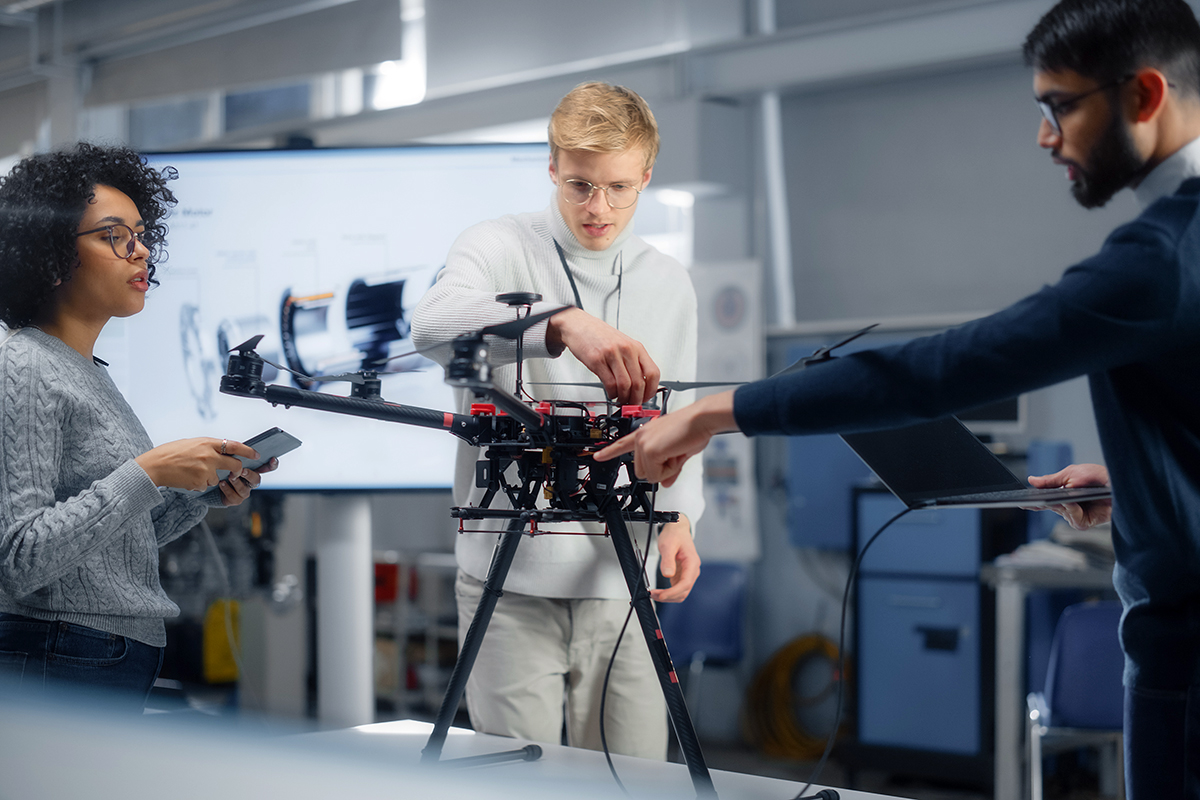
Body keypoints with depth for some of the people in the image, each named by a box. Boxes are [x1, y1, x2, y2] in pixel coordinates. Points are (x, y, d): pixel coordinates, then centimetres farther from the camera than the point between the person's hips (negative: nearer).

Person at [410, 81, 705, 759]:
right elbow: (435, 324, -23)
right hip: (513, 581, -3)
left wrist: (680, 515, -5)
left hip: (621, 582, 4)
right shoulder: (502, 247, 0)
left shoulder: (669, 283, 14)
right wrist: (564, 323, -38)